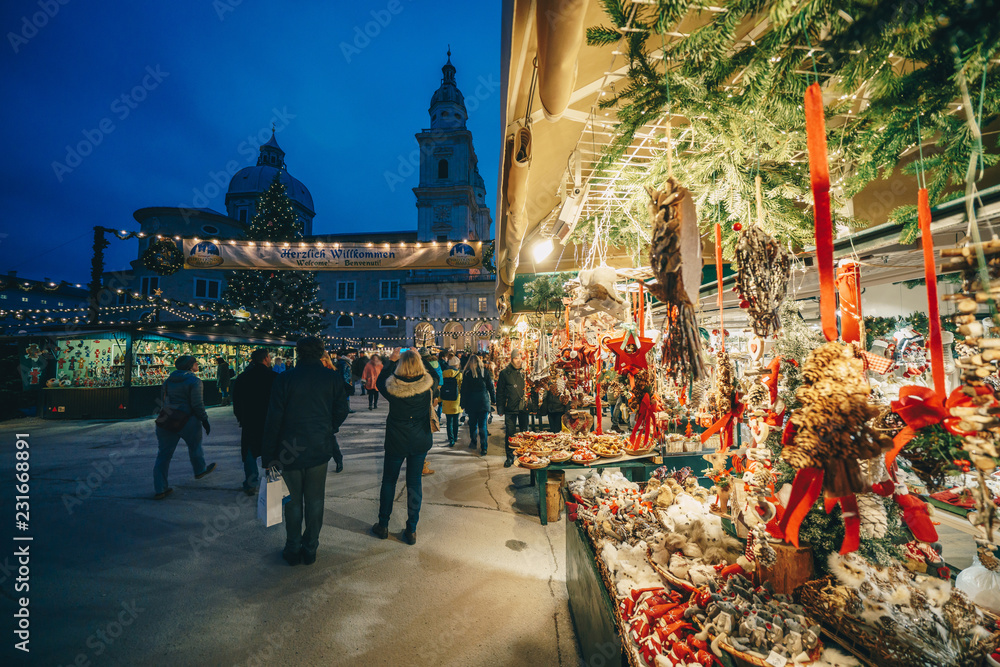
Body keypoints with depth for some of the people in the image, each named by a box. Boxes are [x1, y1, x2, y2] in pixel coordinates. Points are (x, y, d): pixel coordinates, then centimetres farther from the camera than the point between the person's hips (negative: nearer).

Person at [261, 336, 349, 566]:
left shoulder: (284, 379, -10)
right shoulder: (333, 378, -7)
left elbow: (273, 419, -8)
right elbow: (341, 411, 0)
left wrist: (269, 455, -1)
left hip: (290, 451, -1)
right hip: (320, 450, 1)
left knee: (293, 502, 15)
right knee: (315, 502, 14)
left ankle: (293, 551, 28)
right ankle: (310, 550, 26)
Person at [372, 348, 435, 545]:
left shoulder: (392, 388, -19)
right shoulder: (427, 386, -18)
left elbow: (380, 381, 4)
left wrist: (391, 360, 9)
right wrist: (416, 357, 6)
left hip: (396, 441, -1)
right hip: (420, 441, 1)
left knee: (389, 481, 18)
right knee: (414, 482, 13)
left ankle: (383, 525, 32)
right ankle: (411, 530, 22)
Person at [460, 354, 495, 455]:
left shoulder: (467, 373, -4)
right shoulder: (485, 372, 0)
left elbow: (464, 390, -1)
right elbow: (490, 387, 4)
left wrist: (463, 403, 4)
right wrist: (493, 399, 12)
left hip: (471, 402, -1)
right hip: (483, 401, 1)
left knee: (473, 424, 15)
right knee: (483, 425, 1)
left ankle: (473, 442, 28)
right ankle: (483, 448, -1)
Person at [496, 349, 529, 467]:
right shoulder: (505, 373, 2)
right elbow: (500, 392, 3)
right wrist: (500, 408, -2)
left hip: (524, 408, 2)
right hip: (510, 409, -2)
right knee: (510, 434, 2)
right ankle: (510, 457, 15)